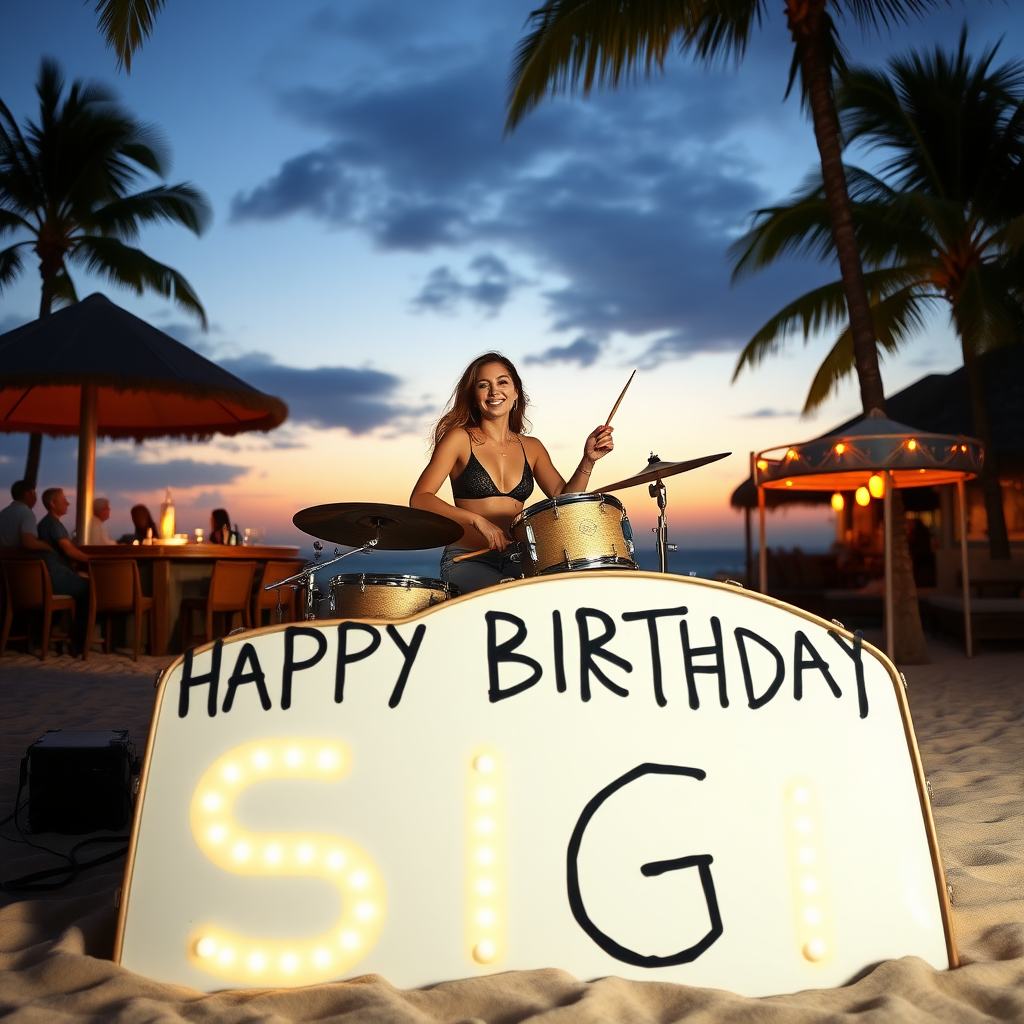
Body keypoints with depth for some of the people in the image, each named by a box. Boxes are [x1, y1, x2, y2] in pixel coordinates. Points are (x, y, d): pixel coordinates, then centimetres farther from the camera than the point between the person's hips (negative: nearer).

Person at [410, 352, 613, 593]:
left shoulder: (532, 448, 12)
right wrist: (477, 520, -20)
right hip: (466, 561, -4)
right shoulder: (459, 438, -1)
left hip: (515, 562, 5)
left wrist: (588, 460, -11)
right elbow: (419, 499, -9)